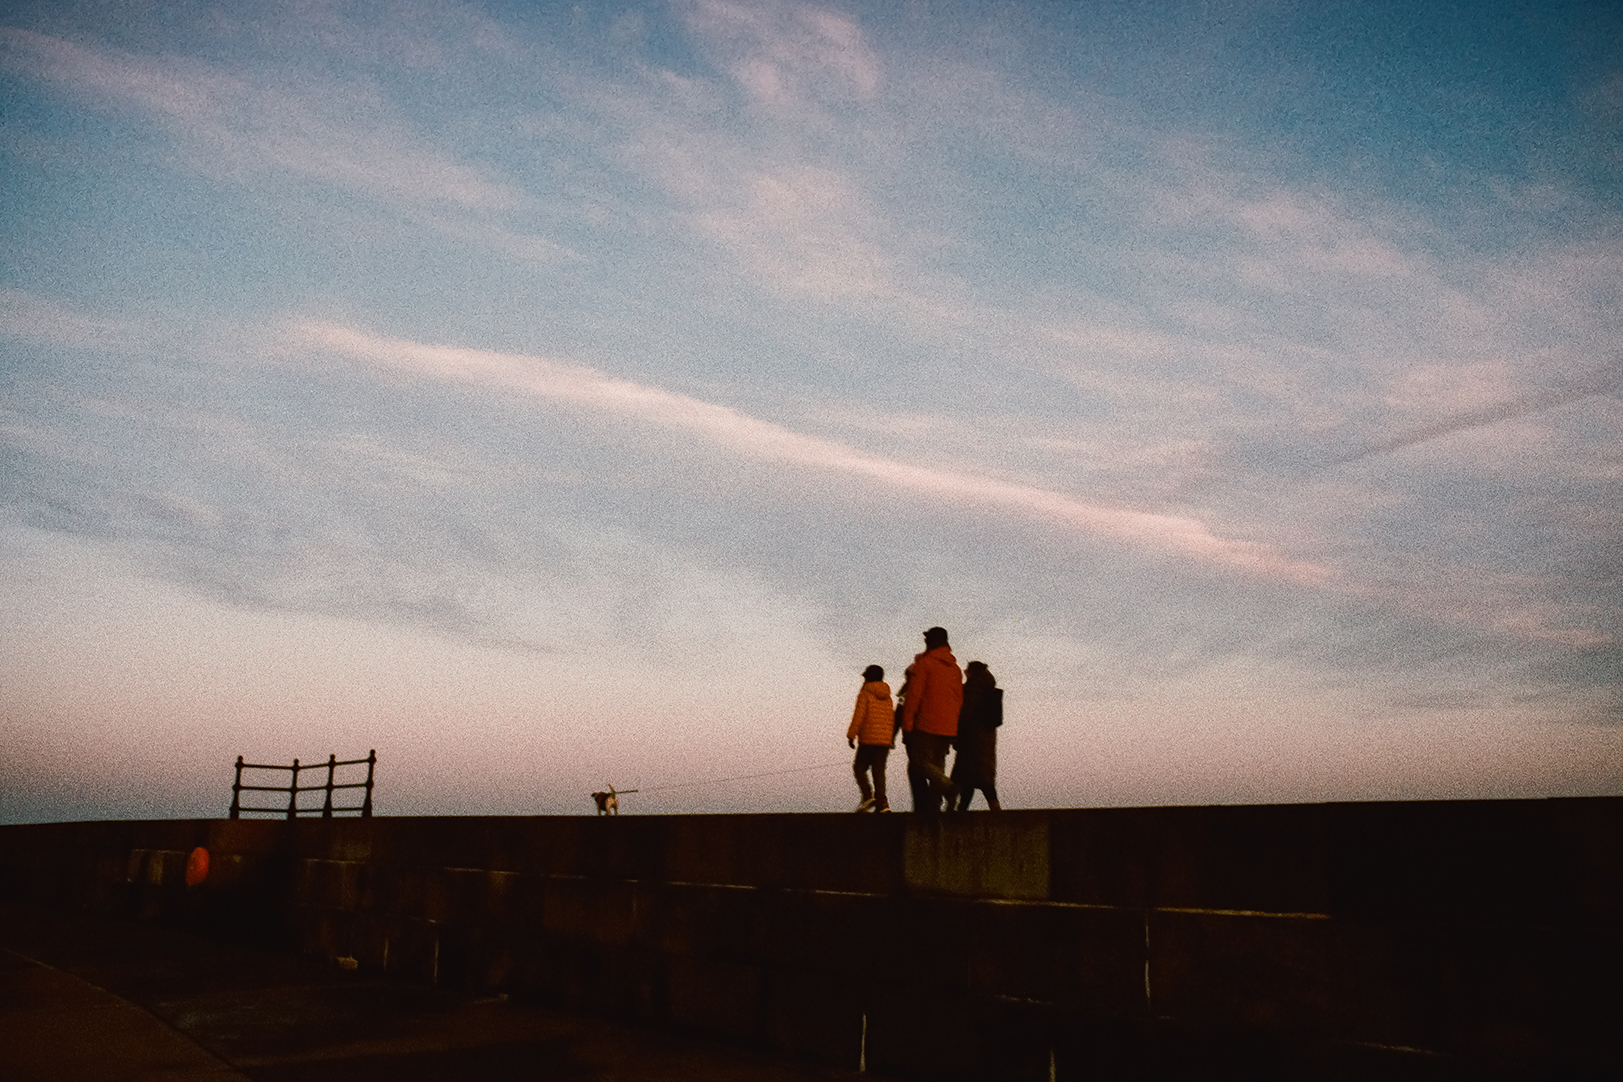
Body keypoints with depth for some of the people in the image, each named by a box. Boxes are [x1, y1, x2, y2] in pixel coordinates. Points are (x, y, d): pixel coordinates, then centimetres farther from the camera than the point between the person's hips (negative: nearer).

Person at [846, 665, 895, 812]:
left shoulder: (865, 694, -4)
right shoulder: (887, 697, 15)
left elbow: (858, 716, -11)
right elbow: (891, 718, 17)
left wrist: (851, 735, -7)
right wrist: (892, 739, 23)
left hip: (868, 739, -5)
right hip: (885, 740, 6)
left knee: (859, 767, 6)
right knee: (879, 770, 6)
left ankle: (868, 795, -12)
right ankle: (882, 803, -4)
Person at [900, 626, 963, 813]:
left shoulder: (923, 664, -4)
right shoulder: (955, 668, 16)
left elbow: (913, 696, -10)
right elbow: (960, 701, 18)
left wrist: (907, 726, -8)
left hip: (926, 726, -6)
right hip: (948, 728, 6)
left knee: (919, 762, -4)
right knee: (936, 765, 9)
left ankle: (947, 787, -26)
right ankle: (933, 807, 1)